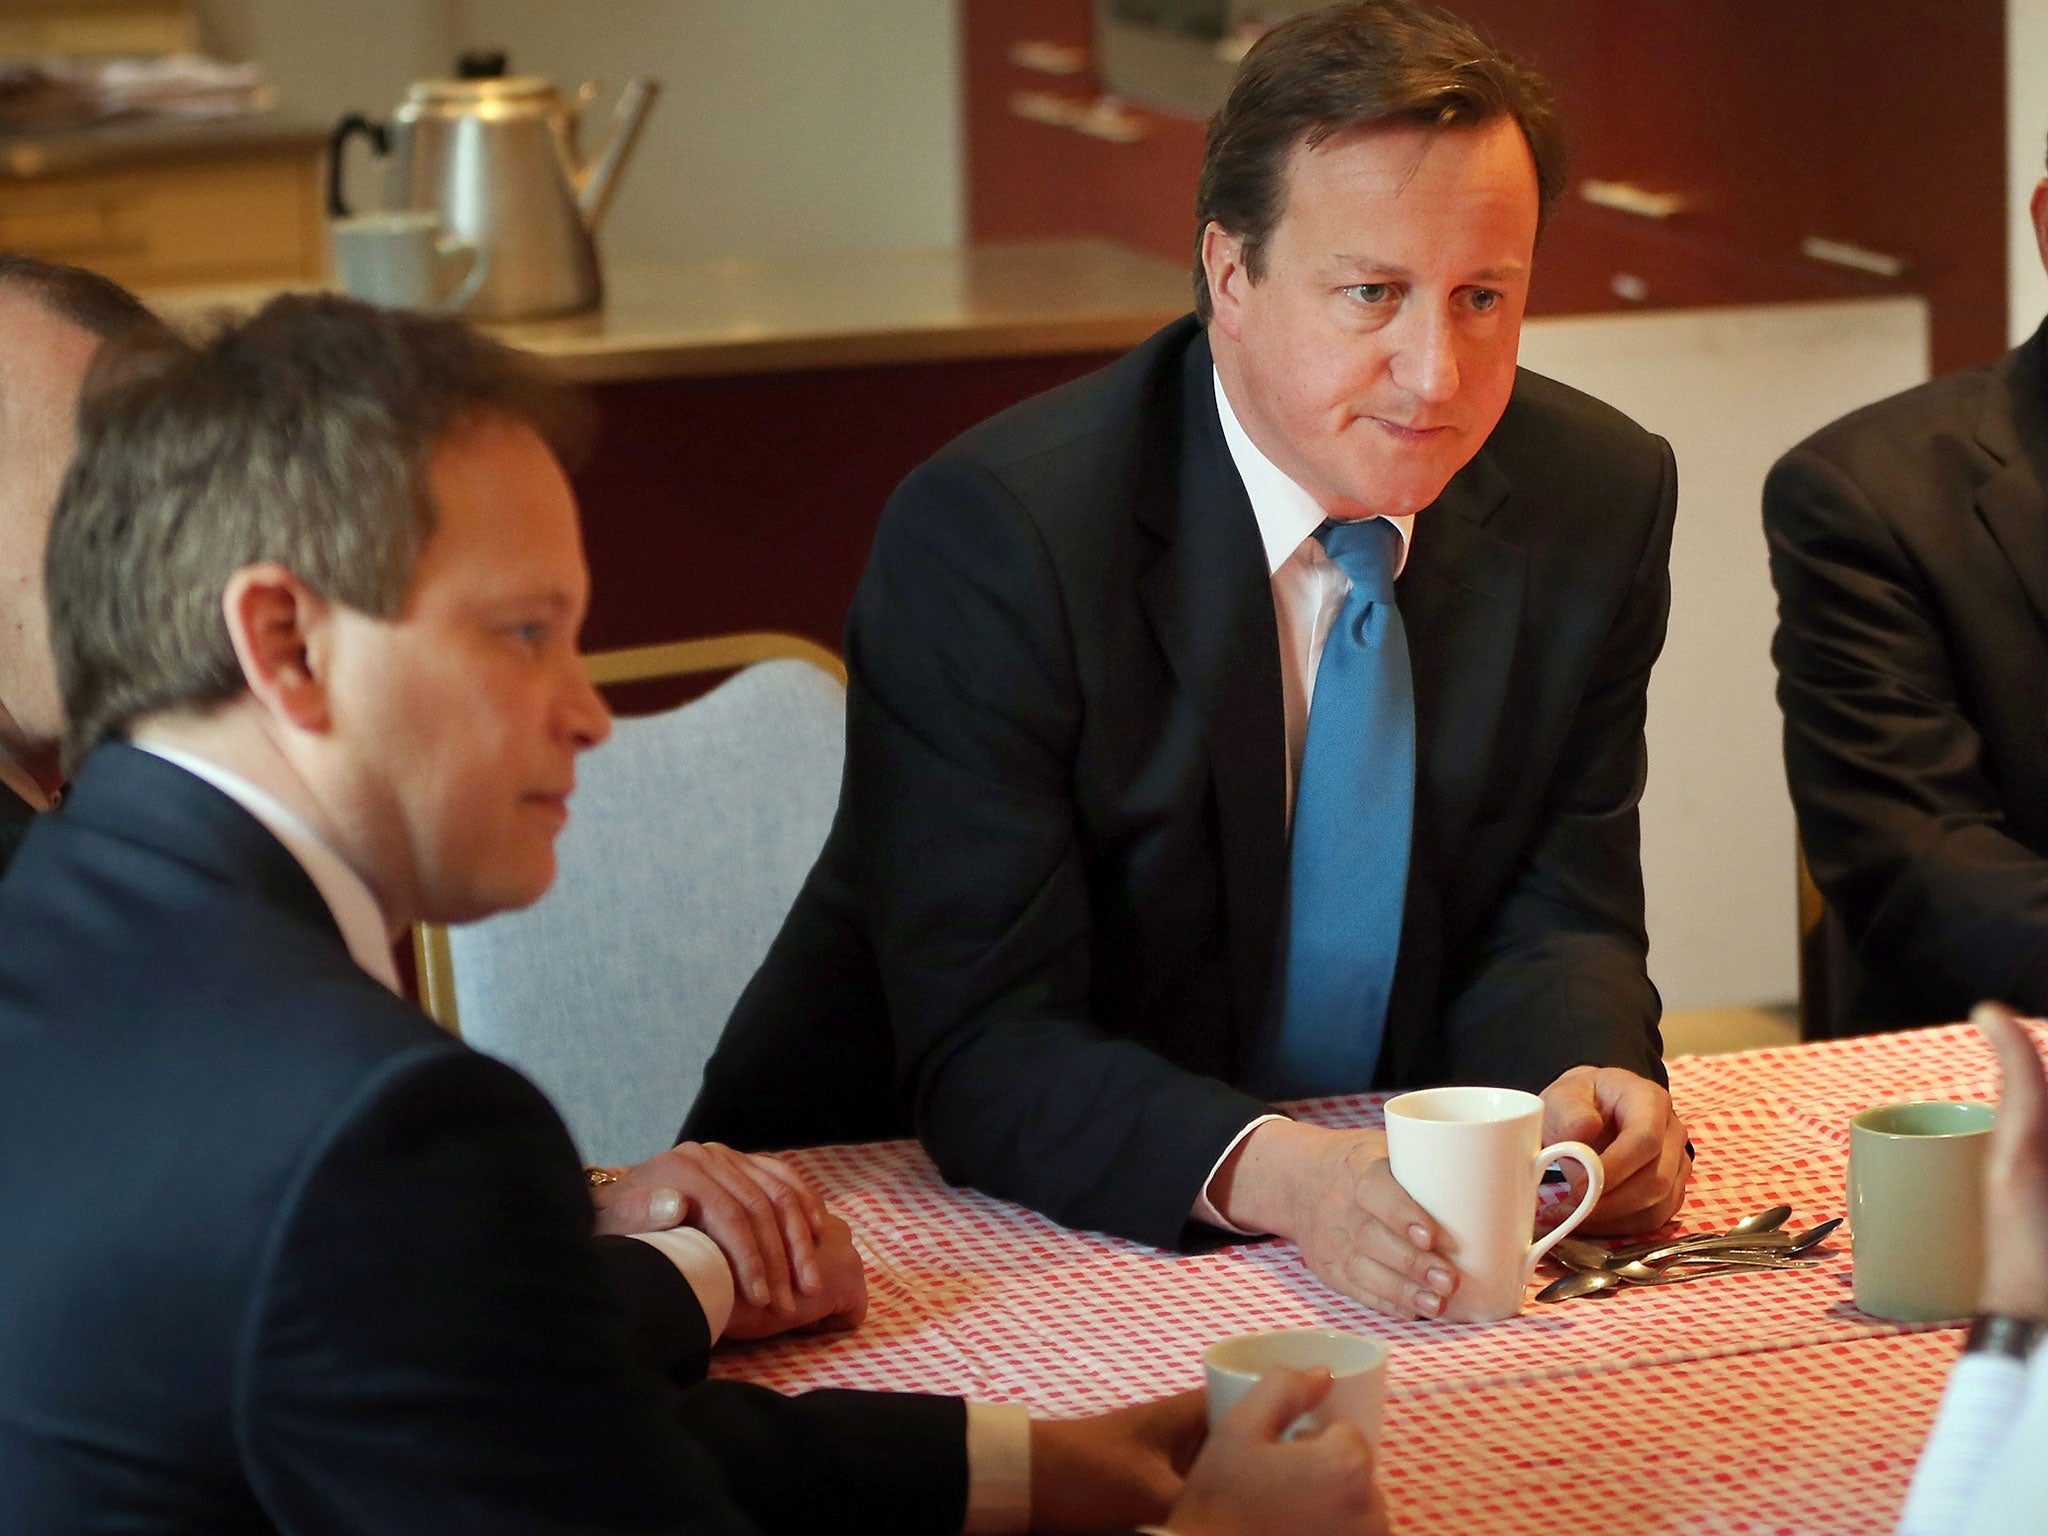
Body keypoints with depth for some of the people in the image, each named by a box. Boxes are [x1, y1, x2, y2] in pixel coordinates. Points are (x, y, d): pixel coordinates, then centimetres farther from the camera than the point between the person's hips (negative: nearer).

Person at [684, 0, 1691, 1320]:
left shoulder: (1601, 502, -1)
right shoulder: (988, 533, -18)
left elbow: (1554, 924, 4)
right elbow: (984, 1050, -21)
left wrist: (1591, 1088, -21)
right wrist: (1277, 1175, -39)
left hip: (1377, 1219, 5)